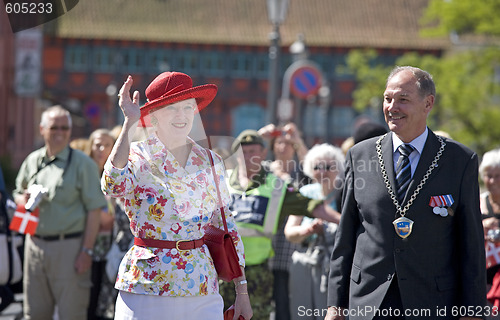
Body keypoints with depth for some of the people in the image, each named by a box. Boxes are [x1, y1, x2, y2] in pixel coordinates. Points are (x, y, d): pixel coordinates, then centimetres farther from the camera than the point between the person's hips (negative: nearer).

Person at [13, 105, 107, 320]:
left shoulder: (82, 163, -3)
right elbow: (18, 193, 24)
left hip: (69, 246, -5)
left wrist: (86, 251, -13)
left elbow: (94, 210, -7)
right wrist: (23, 200, -3)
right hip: (35, 244, 5)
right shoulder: (32, 161, 12)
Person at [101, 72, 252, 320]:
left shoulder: (210, 161, 9)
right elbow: (113, 185, -27)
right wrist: (130, 123, -24)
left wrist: (242, 292, 11)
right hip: (147, 288, -4)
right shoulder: (137, 157, -3)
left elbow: (226, 227, 14)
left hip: (203, 293, 4)